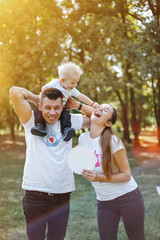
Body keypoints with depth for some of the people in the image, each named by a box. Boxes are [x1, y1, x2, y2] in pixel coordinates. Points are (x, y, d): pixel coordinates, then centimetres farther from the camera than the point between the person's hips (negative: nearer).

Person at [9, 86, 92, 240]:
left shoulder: (69, 122, 8)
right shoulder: (32, 121, -1)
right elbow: (15, 91, -13)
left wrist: (76, 104, 6)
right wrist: (36, 98, 2)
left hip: (62, 194, 3)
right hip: (35, 193, -2)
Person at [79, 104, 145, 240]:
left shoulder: (113, 140, -18)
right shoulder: (83, 138, -1)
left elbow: (126, 175, -15)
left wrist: (100, 178, -27)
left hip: (128, 197, -4)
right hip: (104, 202, 5)